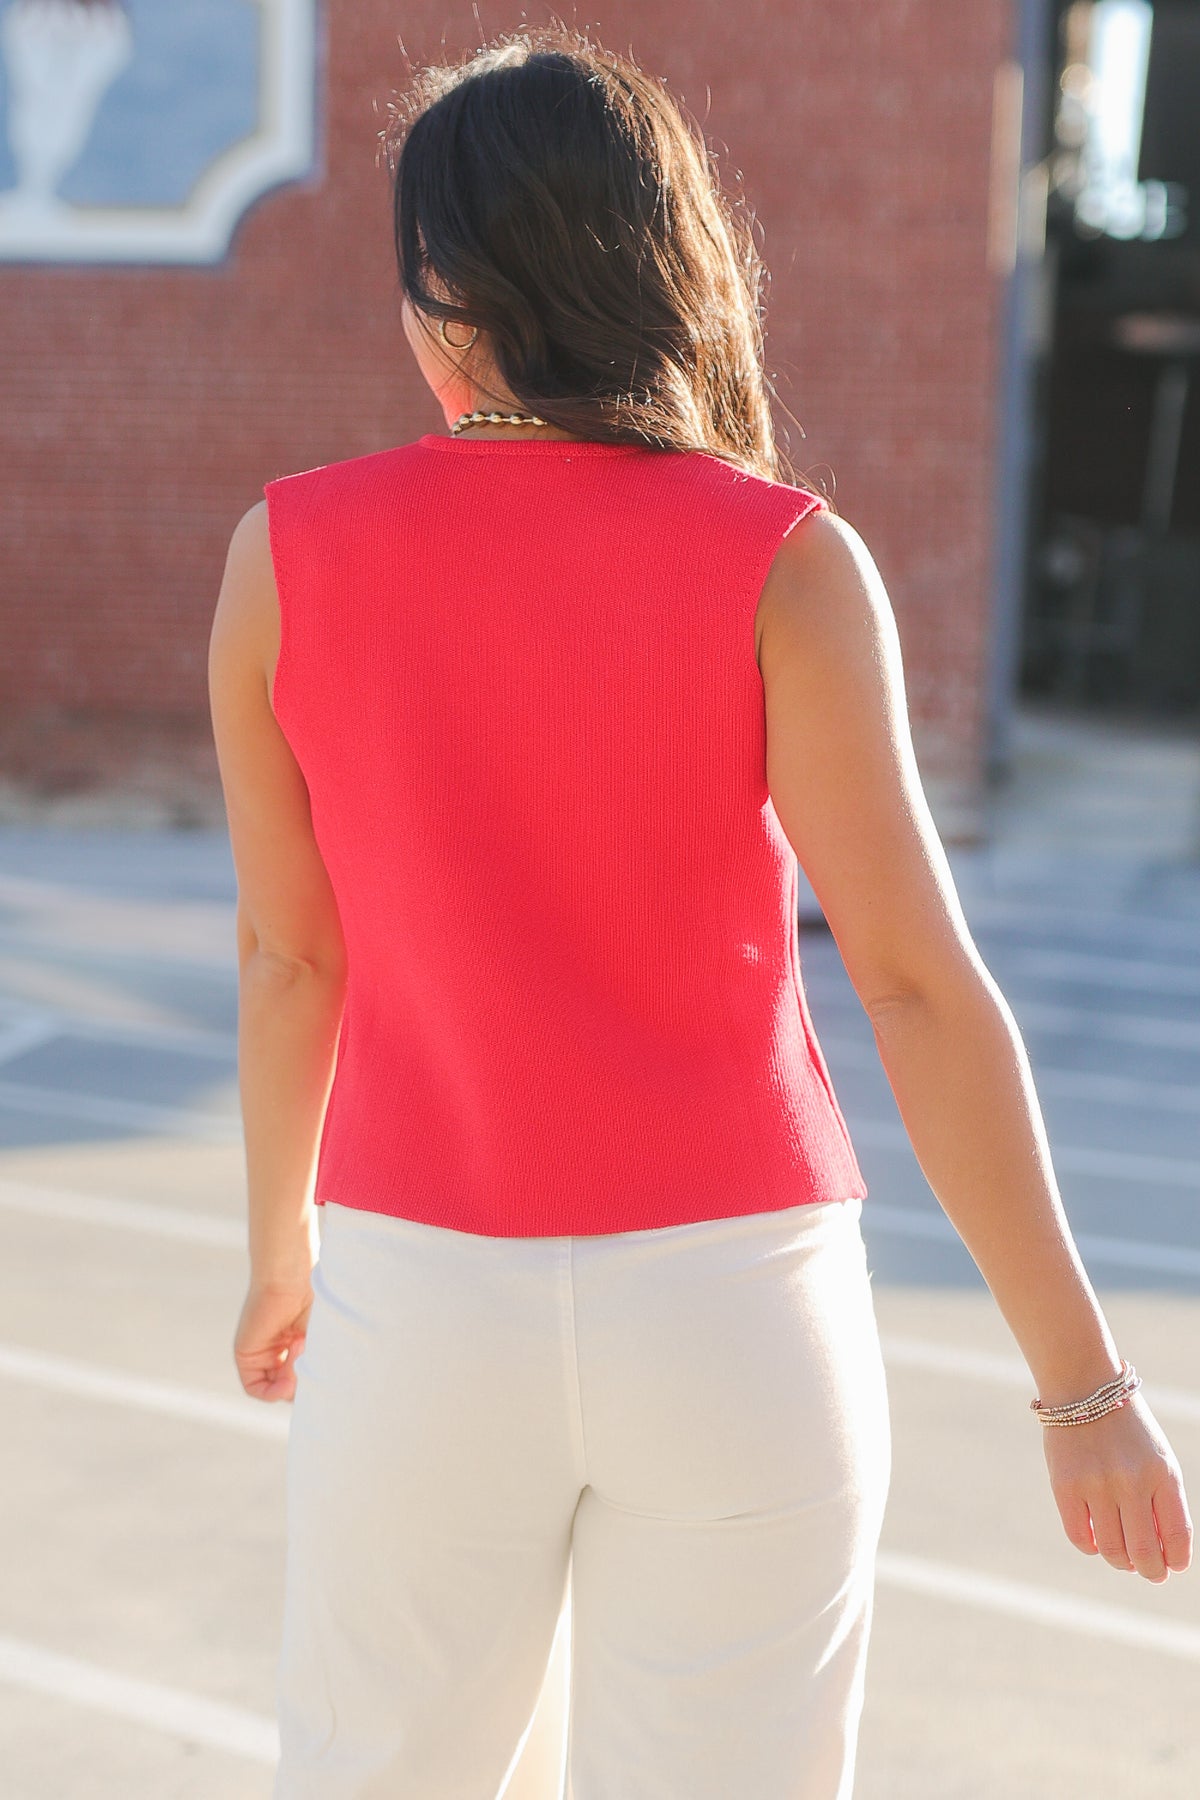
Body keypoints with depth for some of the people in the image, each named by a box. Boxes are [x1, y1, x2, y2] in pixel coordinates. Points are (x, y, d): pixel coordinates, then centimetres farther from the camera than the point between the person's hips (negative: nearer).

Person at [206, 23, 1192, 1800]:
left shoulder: (290, 554, -4)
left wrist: (283, 1251, 21)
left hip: (431, 1308, 2)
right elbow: (918, 983, -15)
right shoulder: (784, 564, -11)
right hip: (734, 1314, -1)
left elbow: (287, 948, 5)